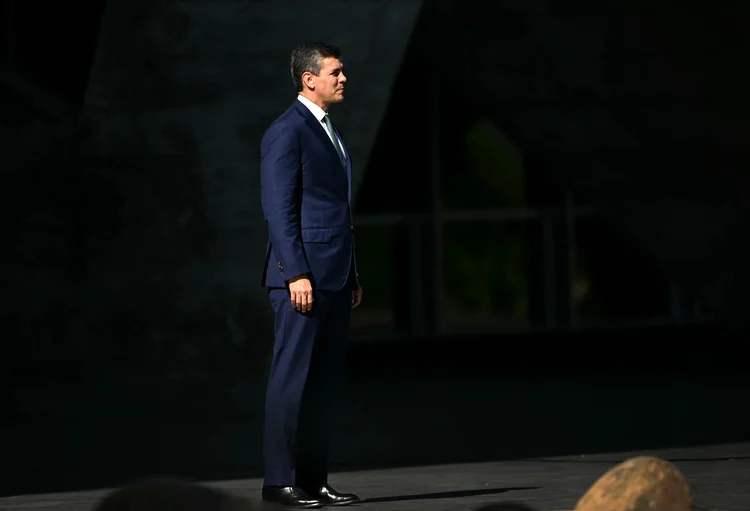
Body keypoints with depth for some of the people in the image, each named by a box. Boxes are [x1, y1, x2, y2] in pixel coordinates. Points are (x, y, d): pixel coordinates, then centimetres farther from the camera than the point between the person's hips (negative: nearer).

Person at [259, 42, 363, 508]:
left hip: (336, 277, 9)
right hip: (304, 274, -9)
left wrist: (353, 276, 18)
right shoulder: (286, 132, -8)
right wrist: (296, 274, -20)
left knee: (326, 382, 8)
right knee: (293, 379, -6)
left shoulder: (331, 133, 19)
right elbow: (279, 209, -14)